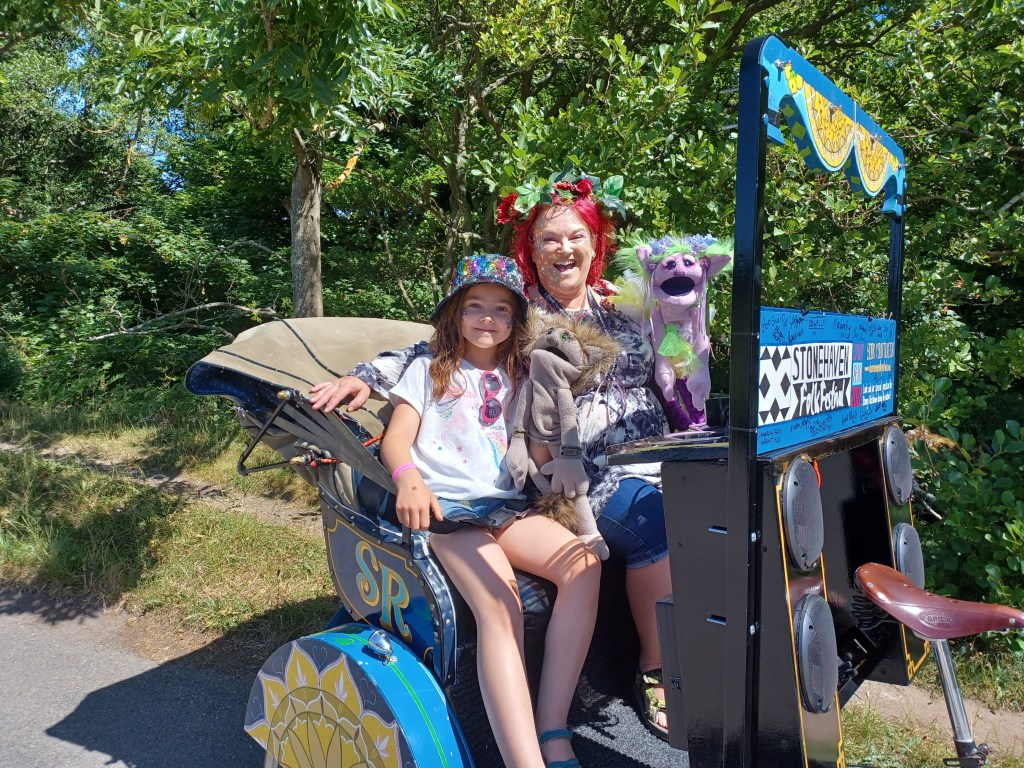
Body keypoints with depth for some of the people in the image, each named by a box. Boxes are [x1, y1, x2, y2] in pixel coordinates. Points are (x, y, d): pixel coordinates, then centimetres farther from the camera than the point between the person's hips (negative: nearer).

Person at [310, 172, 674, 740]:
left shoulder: (619, 310, 16)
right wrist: (365, 377, -15)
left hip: (655, 459, 6)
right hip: (587, 475, -5)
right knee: (659, 523, -30)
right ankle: (656, 672, -10)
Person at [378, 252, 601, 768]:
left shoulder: (518, 379, 25)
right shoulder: (428, 370, 17)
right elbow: (396, 438, 4)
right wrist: (409, 479, -18)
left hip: (506, 505, 4)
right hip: (446, 504, -3)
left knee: (585, 563, -26)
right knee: (499, 608, -31)